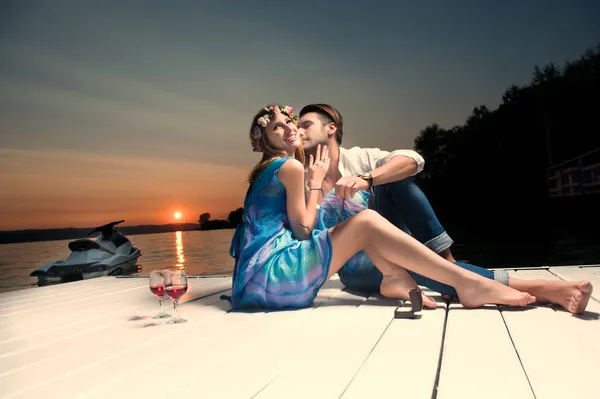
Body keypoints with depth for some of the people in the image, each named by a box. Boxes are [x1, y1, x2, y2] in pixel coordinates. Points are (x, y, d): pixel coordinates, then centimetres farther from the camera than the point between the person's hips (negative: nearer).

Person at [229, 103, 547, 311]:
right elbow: (303, 230, -6)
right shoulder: (290, 165, -7)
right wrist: (316, 182, 3)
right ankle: (467, 284, -20)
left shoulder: (266, 170, 22)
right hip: (269, 275, -9)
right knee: (366, 222, -17)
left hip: (260, 276, 9)